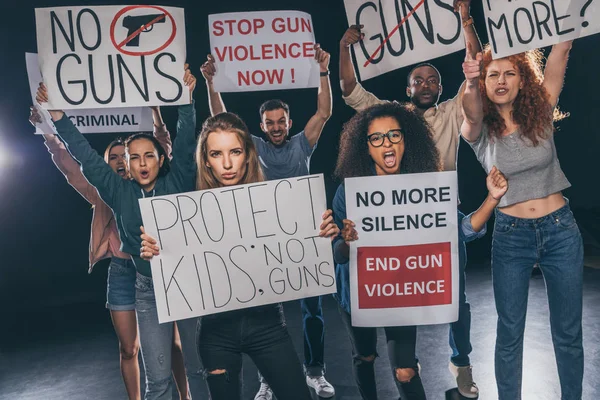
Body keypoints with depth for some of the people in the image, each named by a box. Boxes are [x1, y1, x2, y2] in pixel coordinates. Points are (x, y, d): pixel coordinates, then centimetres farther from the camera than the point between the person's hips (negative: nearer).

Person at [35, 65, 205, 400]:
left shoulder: (177, 184, -3)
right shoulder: (120, 192, 1)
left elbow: (186, 144, -9)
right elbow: (87, 158, 1)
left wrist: (186, 100, -17)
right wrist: (58, 116, -1)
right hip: (149, 288, 1)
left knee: (200, 366, 12)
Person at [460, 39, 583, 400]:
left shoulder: (540, 115, 0)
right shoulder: (480, 130, -4)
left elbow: (561, 51, -9)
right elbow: (472, 113, -29)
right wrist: (471, 85, -48)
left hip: (561, 231, 2)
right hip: (510, 237, -1)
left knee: (568, 333, 13)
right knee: (509, 334, 8)